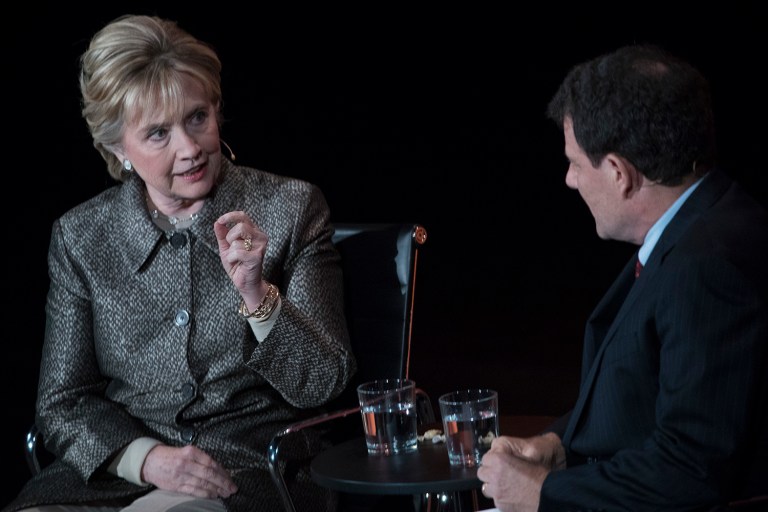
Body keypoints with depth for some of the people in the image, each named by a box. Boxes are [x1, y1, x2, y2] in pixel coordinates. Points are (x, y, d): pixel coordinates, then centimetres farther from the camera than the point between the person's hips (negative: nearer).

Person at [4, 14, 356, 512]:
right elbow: (64, 403, 7)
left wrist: (256, 296, -17)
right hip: (119, 467, 3)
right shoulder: (80, 237, 7)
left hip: (256, 470, -3)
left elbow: (322, 386, 0)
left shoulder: (291, 209, 2)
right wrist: (147, 458, -12)